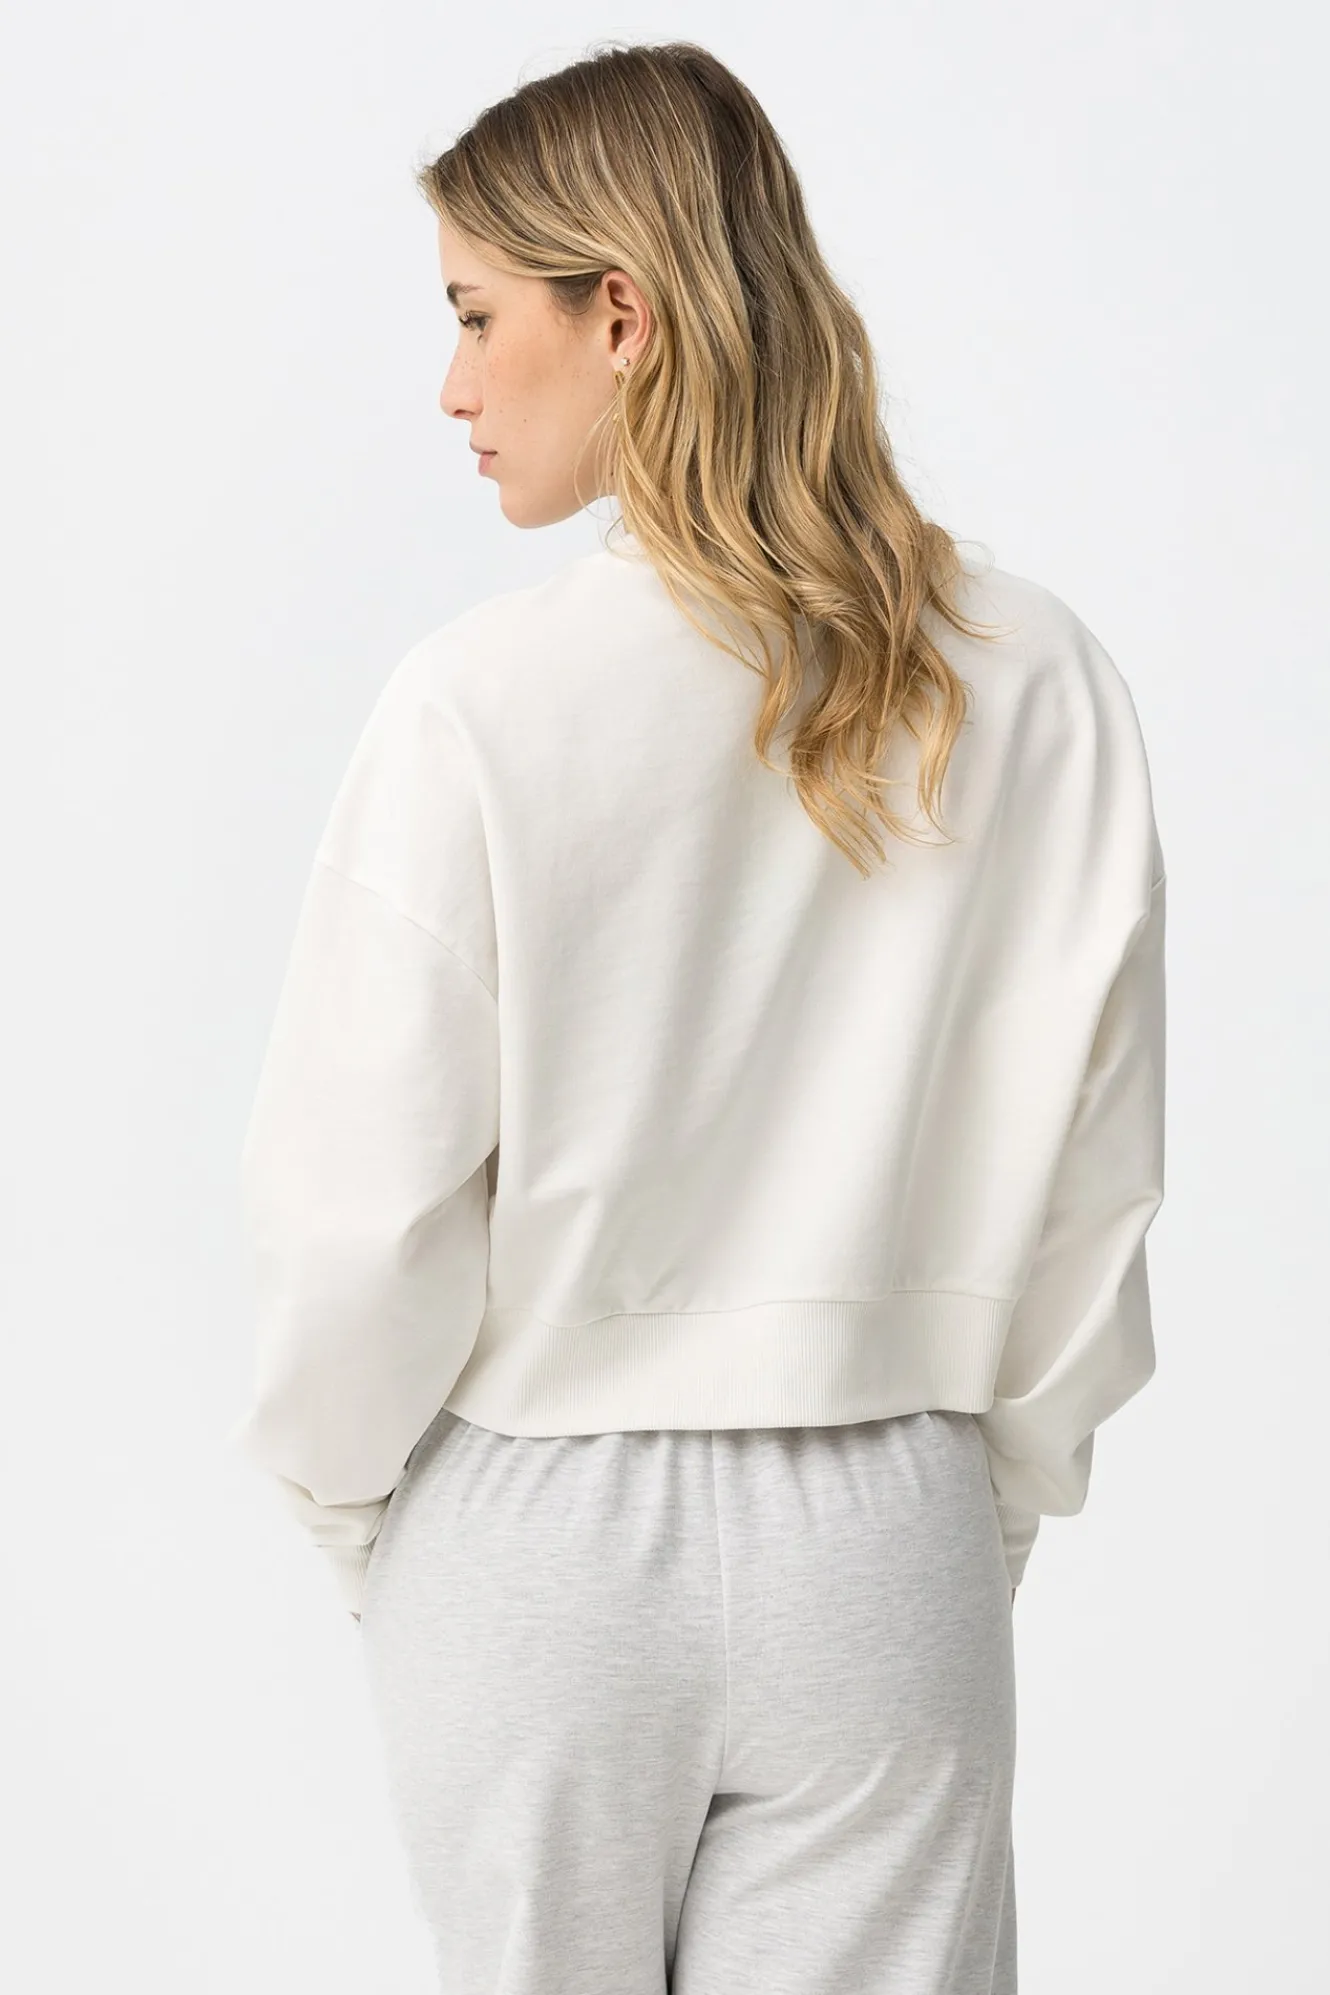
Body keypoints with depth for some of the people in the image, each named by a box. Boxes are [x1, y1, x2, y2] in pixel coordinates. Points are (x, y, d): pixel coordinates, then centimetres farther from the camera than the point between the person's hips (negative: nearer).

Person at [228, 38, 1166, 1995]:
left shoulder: (483, 701, -16)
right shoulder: (1040, 683, -7)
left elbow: (365, 1193, -10)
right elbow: (1095, 1172, 0)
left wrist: (348, 1503, 7)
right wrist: (999, 1499, 14)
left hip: (541, 1548, -2)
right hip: (886, 1552, 2)